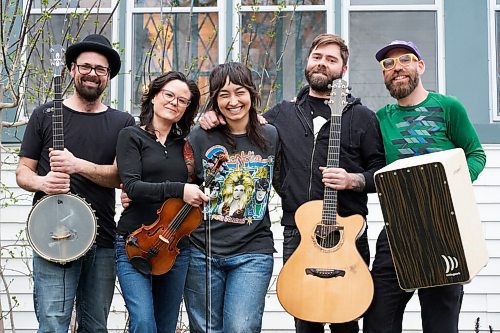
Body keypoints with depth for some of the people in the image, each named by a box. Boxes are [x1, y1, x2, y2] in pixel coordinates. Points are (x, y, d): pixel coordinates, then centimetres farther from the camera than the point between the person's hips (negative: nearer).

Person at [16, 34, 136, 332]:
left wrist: (77, 165, -16)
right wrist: (41, 182, -14)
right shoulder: (45, 115, 8)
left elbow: (121, 176, -1)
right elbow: (23, 171, 9)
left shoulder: (122, 123, 11)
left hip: (102, 241, 2)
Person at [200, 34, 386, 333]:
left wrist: (354, 180, -14)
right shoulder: (283, 114, 13)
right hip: (296, 234, 2)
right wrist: (215, 117, 6)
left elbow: (383, 173, 4)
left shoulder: (362, 117, 4)